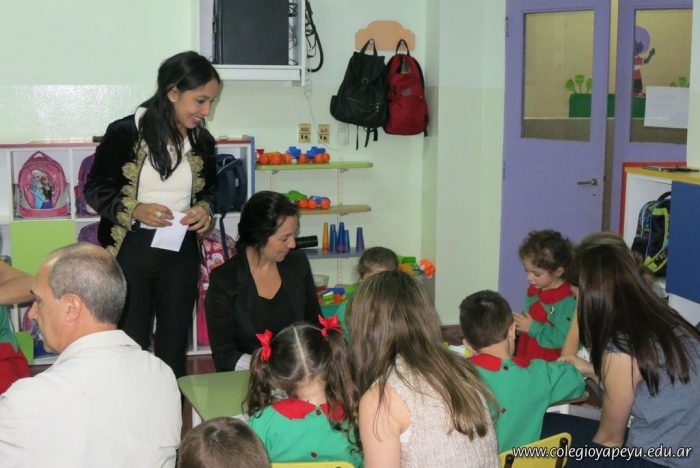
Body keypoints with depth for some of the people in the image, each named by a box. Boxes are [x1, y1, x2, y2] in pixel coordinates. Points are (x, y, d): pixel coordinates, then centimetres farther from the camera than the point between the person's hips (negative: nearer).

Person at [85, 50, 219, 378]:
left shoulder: (202, 141, 2)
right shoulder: (125, 133, -11)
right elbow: (95, 188, -3)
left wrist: (205, 208, -5)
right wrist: (134, 211, -20)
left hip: (181, 255, 4)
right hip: (130, 251, -4)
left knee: (174, 349, 12)